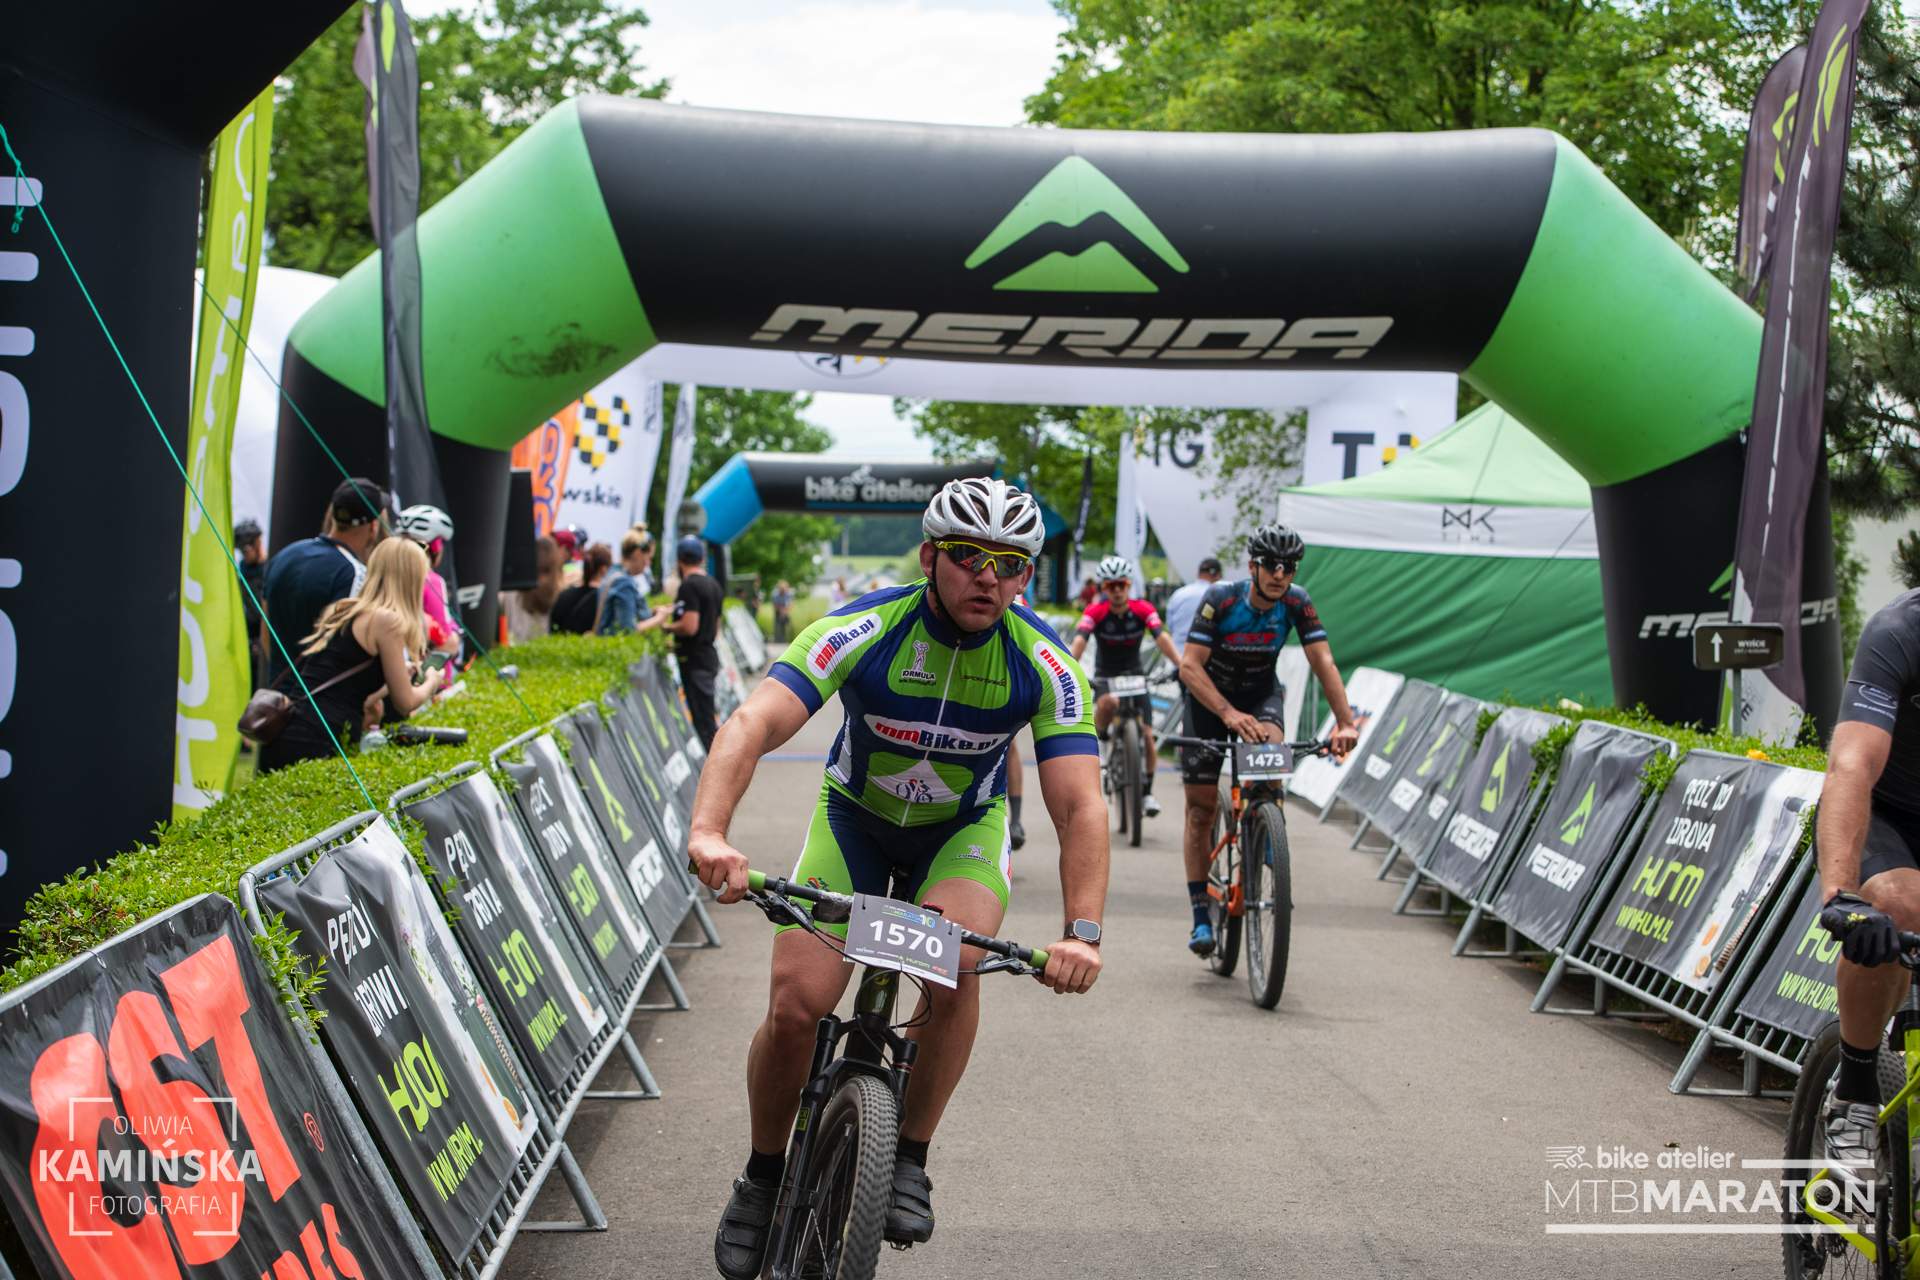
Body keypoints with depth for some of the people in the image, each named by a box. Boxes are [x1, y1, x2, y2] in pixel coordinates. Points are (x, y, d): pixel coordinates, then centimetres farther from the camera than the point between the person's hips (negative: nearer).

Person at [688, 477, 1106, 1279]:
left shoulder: (1044, 666, -22)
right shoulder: (863, 632, -27)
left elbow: (1081, 805, -27)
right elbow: (753, 725, -39)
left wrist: (1082, 931, -42)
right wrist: (709, 831, -58)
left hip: (964, 827, 0)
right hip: (856, 815, 0)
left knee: (957, 959, -31)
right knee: (796, 1006, -16)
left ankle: (909, 1161, -10)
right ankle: (763, 1176, 12)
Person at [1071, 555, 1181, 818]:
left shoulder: (1143, 610, -13)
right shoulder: (1095, 612, -16)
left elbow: (1161, 637, -27)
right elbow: (1079, 641, -29)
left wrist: (1181, 665, -43)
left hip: (1134, 675, 2)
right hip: (1105, 676, -2)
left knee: (1146, 735, -9)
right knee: (1109, 702, -38)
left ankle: (1147, 792, 5)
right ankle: (1096, 742, -12)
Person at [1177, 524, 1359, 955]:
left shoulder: (1296, 602, -19)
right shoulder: (1221, 598, -27)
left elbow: (1323, 662, -21)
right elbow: (1190, 665, -32)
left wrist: (1346, 723, -34)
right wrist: (1228, 714, -46)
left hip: (1261, 692, 2)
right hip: (1209, 696, -1)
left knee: (1270, 746, -34)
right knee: (1200, 806, -4)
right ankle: (1200, 916, 4)